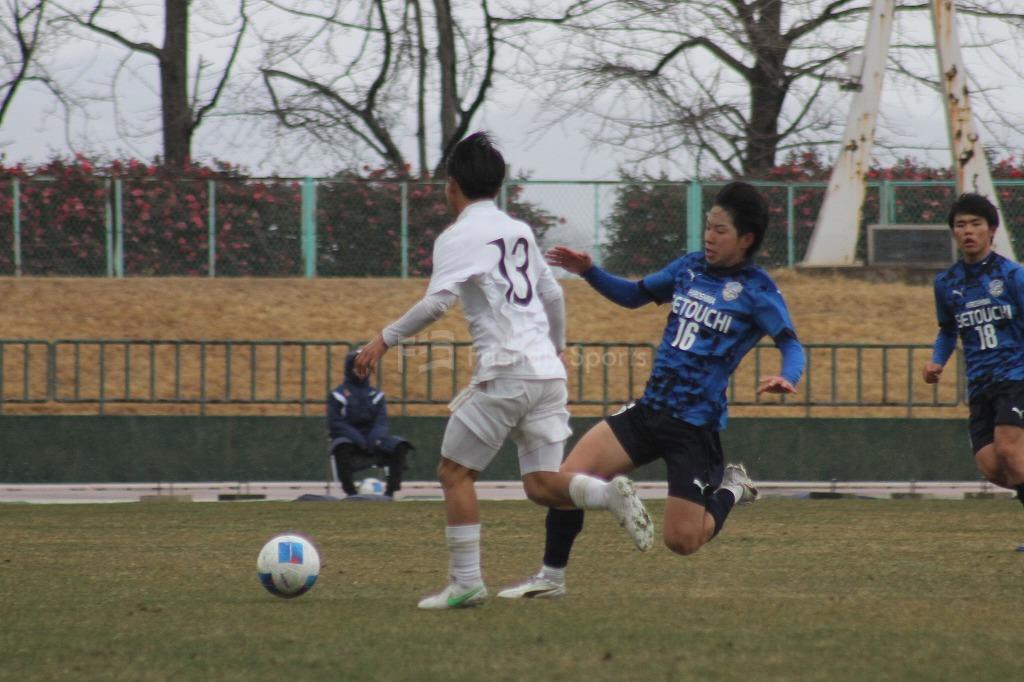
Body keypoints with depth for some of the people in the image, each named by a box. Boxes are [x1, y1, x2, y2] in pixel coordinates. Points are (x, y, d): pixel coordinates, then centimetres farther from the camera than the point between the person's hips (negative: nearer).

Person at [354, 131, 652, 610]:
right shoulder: (520, 232, 20)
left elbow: (437, 301, -17)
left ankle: (465, 582, 0)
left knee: (455, 472, 4)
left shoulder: (458, 237, -3)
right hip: (549, 373, 7)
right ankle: (610, 494, -22)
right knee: (541, 485, 5)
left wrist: (385, 340, -10)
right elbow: (553, 295, 28)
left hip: (505, 371, -7)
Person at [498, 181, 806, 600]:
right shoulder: (690, 268, 10)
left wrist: (787, 378, -37)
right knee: (570, 478, -11)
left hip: (696, 425, -5)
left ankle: (729, 490, 26)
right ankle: (551, 577, 6)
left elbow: (791, 345, -14)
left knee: (681, 542, -4)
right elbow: (634, 295, 22)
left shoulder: (756, 290, -7)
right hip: (650, 409, 5)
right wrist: (588, 272, 6)